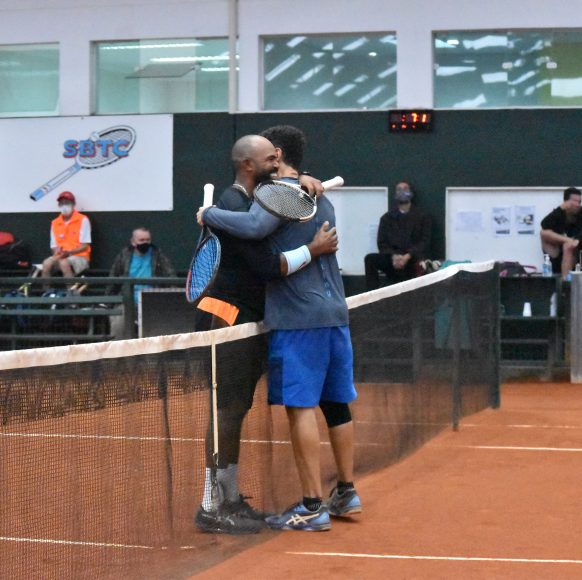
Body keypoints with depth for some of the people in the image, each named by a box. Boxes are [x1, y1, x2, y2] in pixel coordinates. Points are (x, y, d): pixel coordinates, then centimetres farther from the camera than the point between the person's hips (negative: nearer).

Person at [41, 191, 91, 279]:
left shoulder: (83, 220, -2)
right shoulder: (55, 223, 12)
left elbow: (85, 246, -5)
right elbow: (54, 246, 13)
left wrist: (69, 252, -18)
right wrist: (57, 251, -12)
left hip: (79, 257, -4)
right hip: (60, 257, 4)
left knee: (64, 263, -36)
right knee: (47, 263, -27)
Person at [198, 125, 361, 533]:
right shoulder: (321, 199, 18)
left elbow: (254, 226, -27)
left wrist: (208, 214, -13)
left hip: (297, 318, -8)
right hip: (334, 313, 8)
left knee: (301, 407, -6)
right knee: (336, 404, 14)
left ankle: (313, 507, -5)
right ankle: (346, 493, 23)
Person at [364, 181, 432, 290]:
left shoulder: (422, 217, 12)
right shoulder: (387, 217, 17)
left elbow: (424, 242, 2)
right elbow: (382, 243, 8)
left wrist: (407, 257, -16)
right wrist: (393, 256, -14)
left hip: (413, 259, -2)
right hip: (393, 261, 3)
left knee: (421, 261, -38)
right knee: (370, 259, -25)